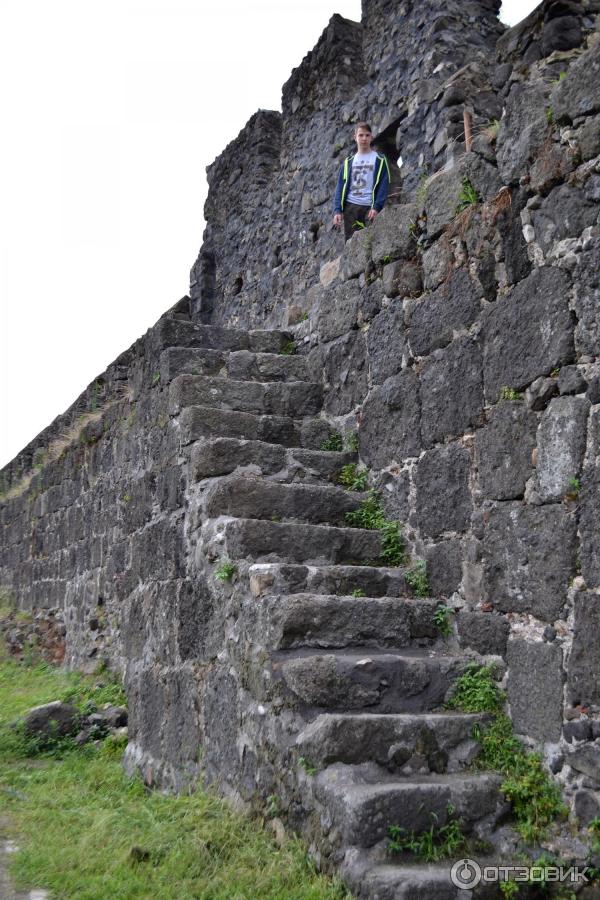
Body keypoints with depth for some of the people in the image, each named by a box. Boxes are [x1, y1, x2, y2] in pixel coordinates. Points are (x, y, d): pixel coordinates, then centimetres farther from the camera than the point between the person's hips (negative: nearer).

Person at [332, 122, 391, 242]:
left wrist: (377, 207, -13)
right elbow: (341, 187, 12)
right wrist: (338, 210, 0)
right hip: (350, 207, 3)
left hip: (369, 208, -3)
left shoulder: (379, 160, 7)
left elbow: (383, 186, 0)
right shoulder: (348, 161, 15)